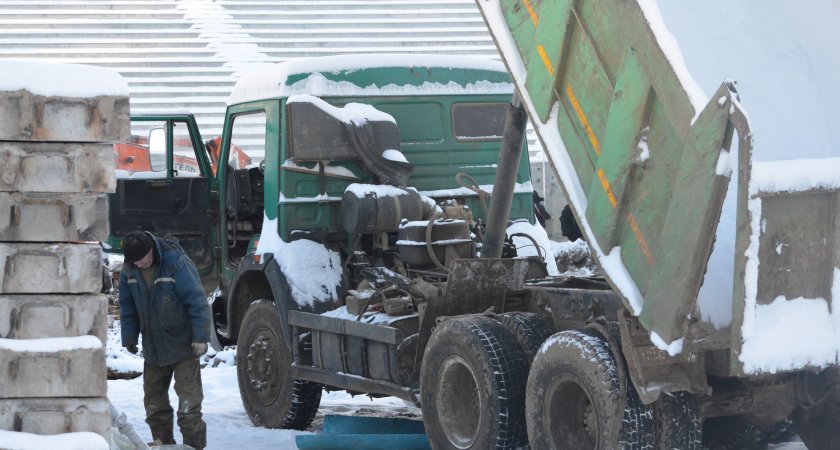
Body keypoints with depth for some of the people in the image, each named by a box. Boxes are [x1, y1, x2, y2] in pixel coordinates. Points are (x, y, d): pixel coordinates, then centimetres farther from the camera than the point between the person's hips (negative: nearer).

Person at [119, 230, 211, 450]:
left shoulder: (176, 263, -20)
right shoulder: (129, 270, -3)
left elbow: (197, 301, -19)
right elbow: (128, 306, 10)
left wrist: (201, 337, -20)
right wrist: (129, 337, 8)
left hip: (182, 344, -6)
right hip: (152, 347, 6)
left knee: (189, 399, -8)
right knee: (153, 399, 11)